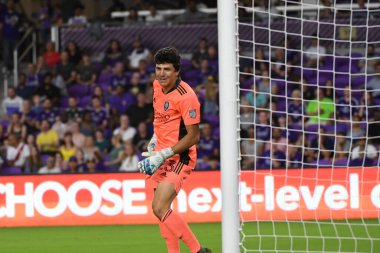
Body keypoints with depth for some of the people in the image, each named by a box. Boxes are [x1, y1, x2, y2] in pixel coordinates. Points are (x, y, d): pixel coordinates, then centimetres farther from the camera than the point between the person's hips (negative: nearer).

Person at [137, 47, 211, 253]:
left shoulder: (186, 97, -20)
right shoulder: (157, 85, 4)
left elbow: (193, 136, -19)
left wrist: (163, 155, -21)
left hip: (179, 157, -8)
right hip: (161, 156, 8)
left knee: (160, 208, -18)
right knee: (161, 209, 9)